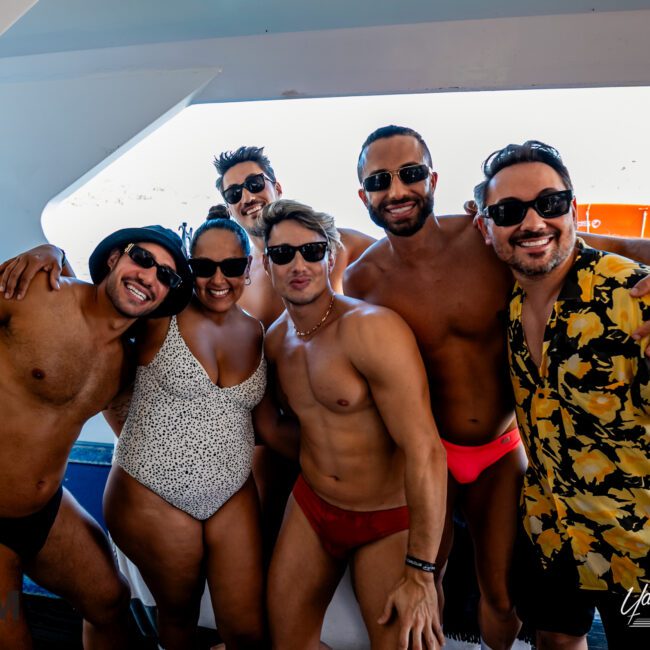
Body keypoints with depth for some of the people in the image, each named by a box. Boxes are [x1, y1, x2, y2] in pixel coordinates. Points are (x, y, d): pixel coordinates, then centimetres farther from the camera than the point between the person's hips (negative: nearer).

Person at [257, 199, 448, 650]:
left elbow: (426, 451, -27)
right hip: (310, 508, 6)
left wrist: (420, 574, -24)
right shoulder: (275, 340, 0)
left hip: (389, 519, -5)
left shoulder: (372, 328, -24)